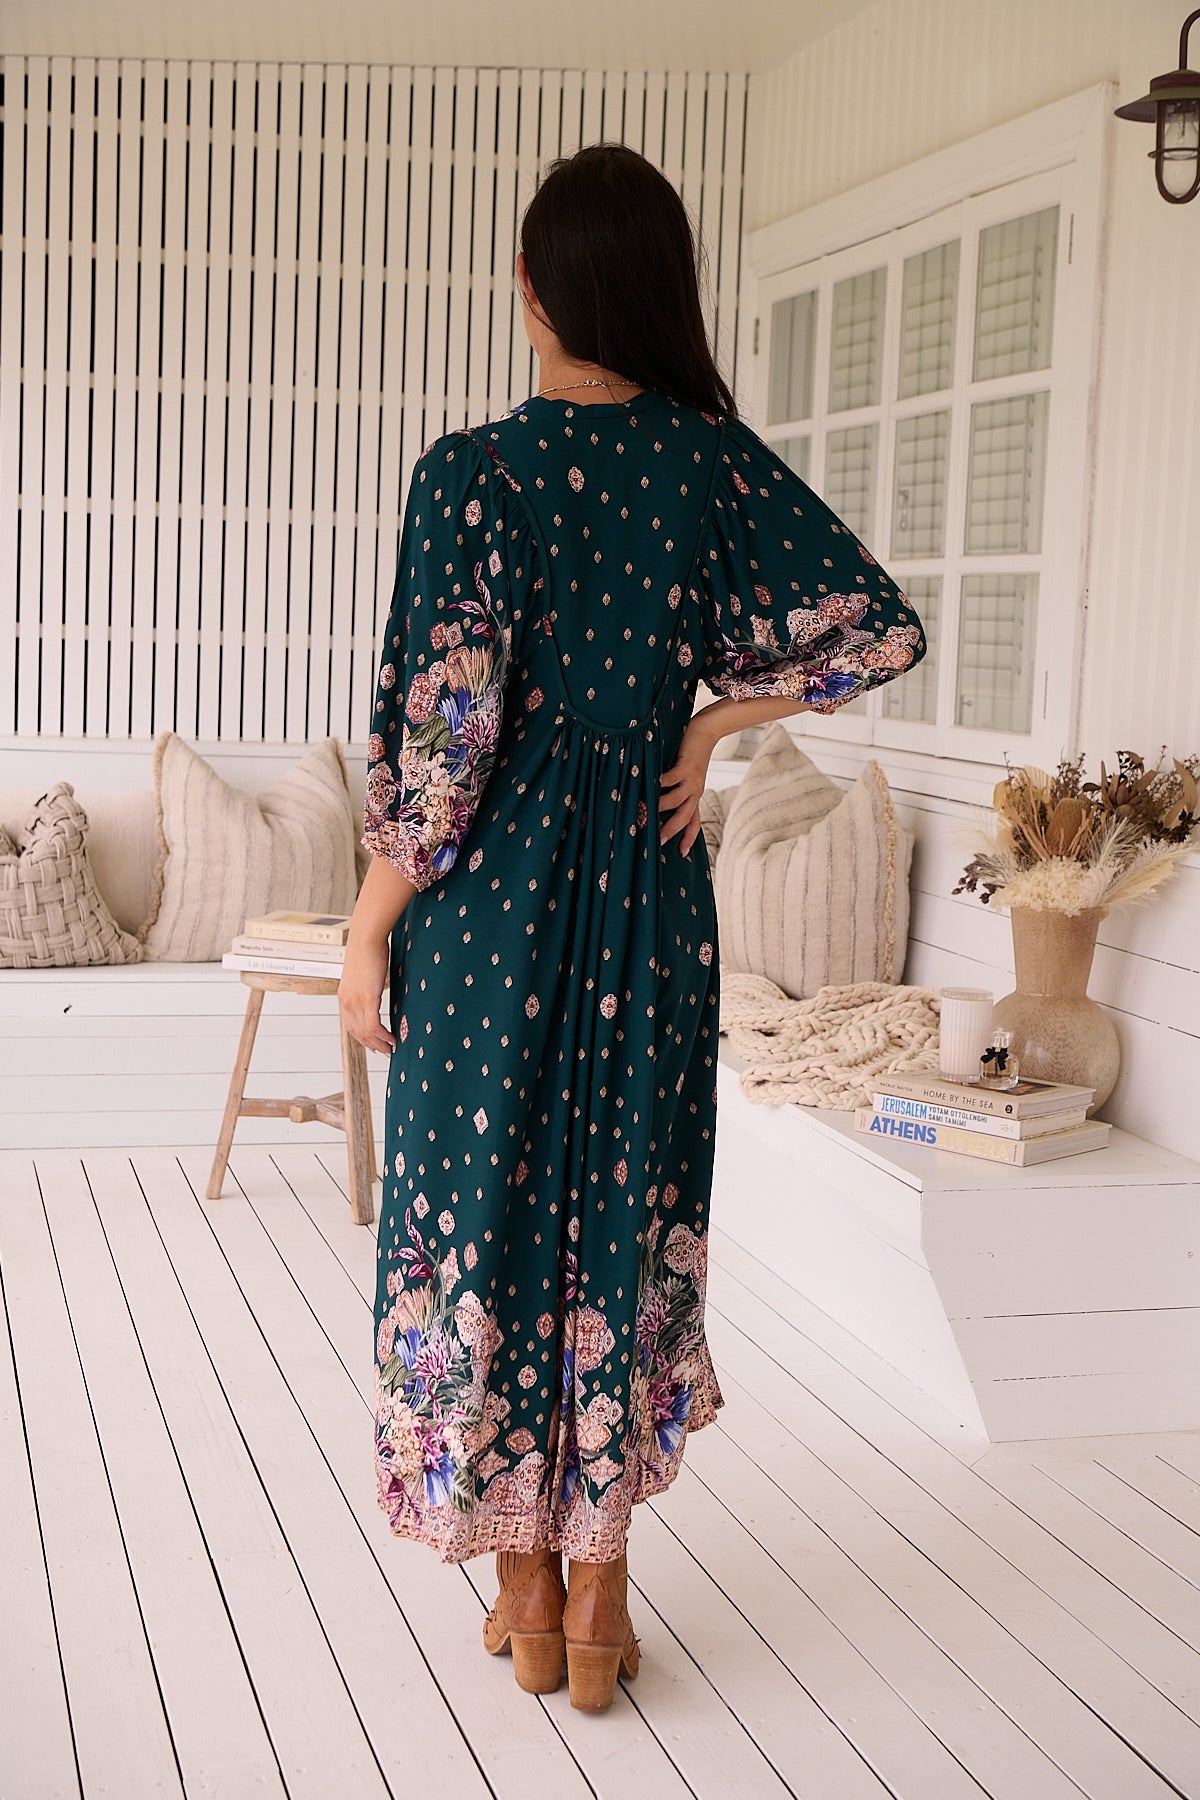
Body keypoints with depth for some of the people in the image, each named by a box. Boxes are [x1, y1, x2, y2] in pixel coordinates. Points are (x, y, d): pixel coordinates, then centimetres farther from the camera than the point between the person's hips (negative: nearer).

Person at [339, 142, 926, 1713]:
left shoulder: (474, 471, -13)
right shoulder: (717, 463, -2)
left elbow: (439, 739, -16)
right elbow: (882, 627, 1)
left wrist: (370, 930, -6)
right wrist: (713, 722, 7)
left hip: (490, 897, -3)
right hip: (649, 888, 3)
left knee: (486, 1209, 10)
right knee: (625, 1211, 13)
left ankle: (526, 1589, 21)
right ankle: (598, 1596, 21)